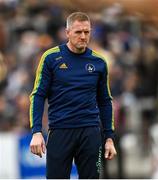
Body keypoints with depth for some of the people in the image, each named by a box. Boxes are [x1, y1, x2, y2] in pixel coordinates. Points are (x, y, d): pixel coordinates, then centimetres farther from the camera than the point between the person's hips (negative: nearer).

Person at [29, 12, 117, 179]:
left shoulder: (98, 62, 6)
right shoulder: (51, 57, -2)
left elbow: (105, 101, 13)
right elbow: (38, 96, -2)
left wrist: (109, 138, 8)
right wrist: (36, 132, -13)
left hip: (90, 133, 2)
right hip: (60, 132, -2)